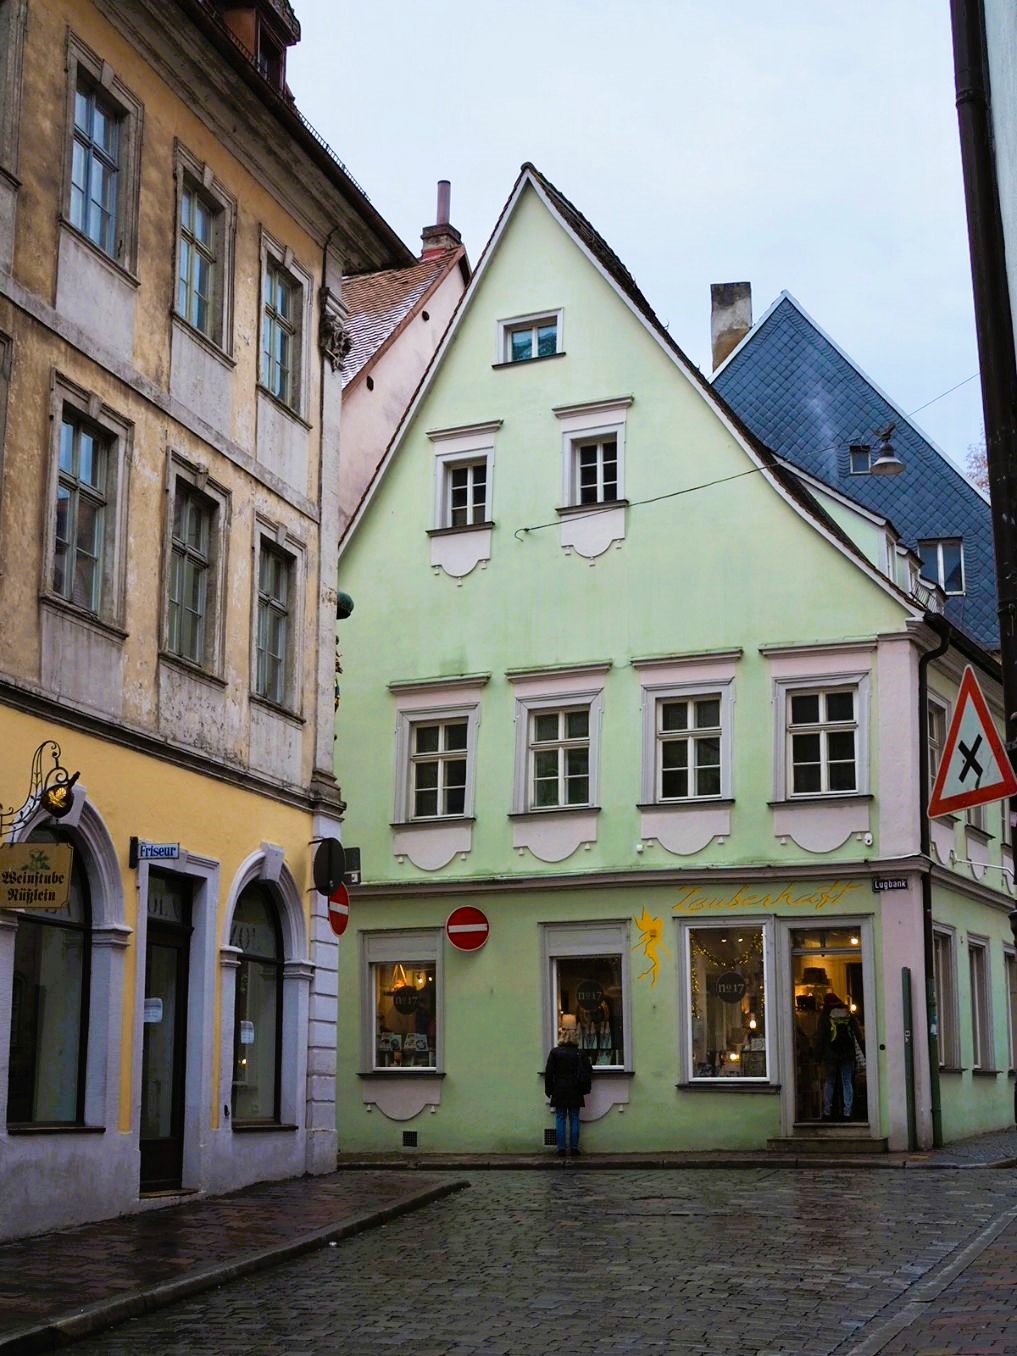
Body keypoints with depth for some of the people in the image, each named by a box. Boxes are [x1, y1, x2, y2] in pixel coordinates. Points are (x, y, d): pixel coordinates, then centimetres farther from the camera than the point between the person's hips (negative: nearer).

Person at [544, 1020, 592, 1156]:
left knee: (560, 1119, 4)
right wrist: (585, 1088, 11)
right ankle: (574, 1147, 6)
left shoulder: (555, 1052, -5)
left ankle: (561, 1148, 1)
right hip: (575, 1092, 1)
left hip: (559, 1091, -1)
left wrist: (548, 1090, 6)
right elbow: (588, 1072, 1)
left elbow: (549, 1073, -3)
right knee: (574, 1119, 7)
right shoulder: (579, 1053, -1)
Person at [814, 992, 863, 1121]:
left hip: (830, 1055, -2)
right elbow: (858, 1034, 7)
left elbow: (820, 1037, -3)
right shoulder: (848, 1015, 8)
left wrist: (818, 1055, 1)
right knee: (847, 1083, 5)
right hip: (847, 1054, 2)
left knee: (829, 1083, 6)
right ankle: (847, 1113, 2)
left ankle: (827, 1112, 3)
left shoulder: (825, 1016, -1)